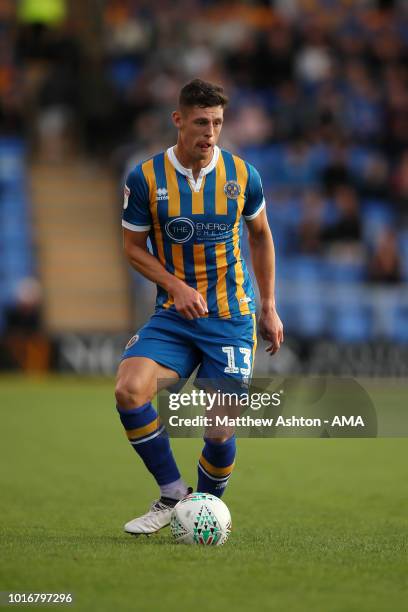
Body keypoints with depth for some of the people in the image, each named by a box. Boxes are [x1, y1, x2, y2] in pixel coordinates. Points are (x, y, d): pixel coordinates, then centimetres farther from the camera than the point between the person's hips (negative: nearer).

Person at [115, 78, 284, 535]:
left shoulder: (242, 175, -2)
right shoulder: (145, 178, -6)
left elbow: (260, 236, 14)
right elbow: (134, 247, 3)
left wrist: (269, 307, 13)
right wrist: (176, 286, -13)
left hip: (232, 317, 0)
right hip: (173, 316, 0)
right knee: (129, 389, -25)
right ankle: (172, 494, -7)